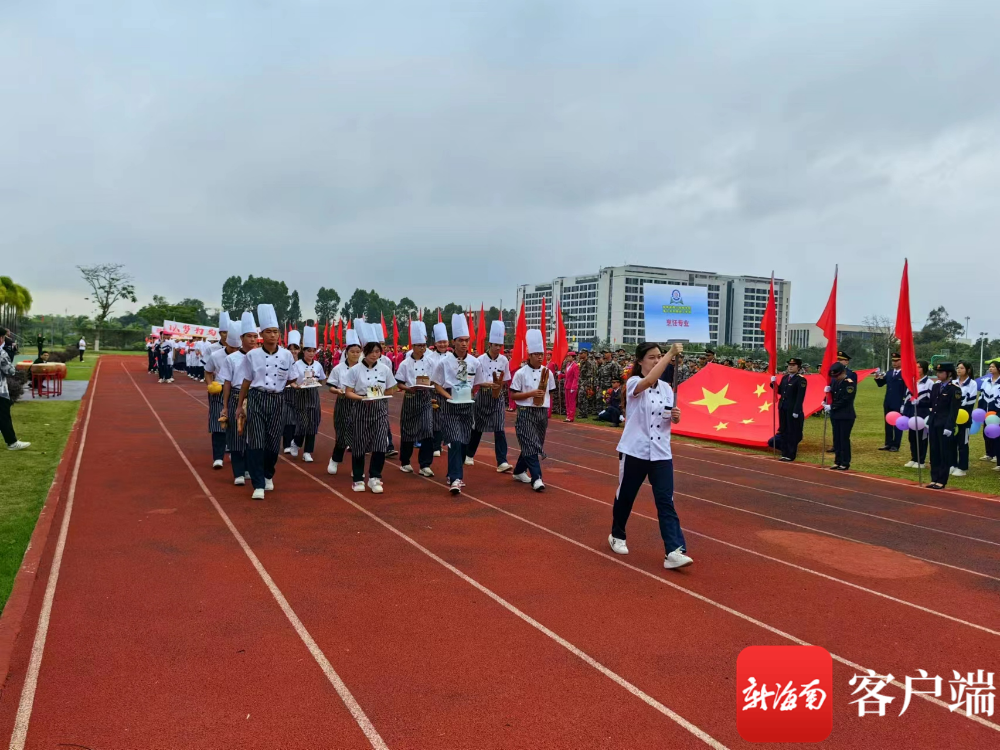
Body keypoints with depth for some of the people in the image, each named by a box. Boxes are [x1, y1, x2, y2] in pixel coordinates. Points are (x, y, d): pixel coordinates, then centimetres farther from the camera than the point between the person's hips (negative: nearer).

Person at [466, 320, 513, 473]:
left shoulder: (504, 360, 0)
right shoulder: (480, 360, -10)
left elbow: (506, 380, 8)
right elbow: (475, 382, -10)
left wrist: (499, 383, -13)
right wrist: (488, 384, -25)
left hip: (498, 396, 2)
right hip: (483, 396, -2)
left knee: (499, 429, -5)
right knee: (477, 427, 11)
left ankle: (502, 462, -7)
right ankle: (469, 455, 32)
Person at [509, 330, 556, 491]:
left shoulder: (548, 372, 4)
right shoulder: (520, 373, -8)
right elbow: (513, 395, -8)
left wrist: (544, 401, 0)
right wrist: (531, 394, -18)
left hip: (542, 412, 5)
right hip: (526, 412, -5)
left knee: (533, 445, 13)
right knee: (530, 445, -10)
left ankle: (519, 471, 30)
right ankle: (536, 478, -11)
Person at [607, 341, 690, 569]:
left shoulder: (666, 388, 7)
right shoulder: (633, 384, -11)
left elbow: (671, 418, 18)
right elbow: (649, 380, -35)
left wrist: (676, 416, -6)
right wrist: (671, 354, -36)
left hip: (661, 453, 4)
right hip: (634, 451, -3)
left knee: (666, 501, -6)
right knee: (625, 497, 13)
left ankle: (674, 551, -11)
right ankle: (617, 536, 36)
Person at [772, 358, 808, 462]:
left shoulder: (801, 379, -11)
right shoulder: (785, 377, 12)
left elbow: (800, 397, -16)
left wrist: (796, 411, -20)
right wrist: (774, 383, 0)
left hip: (793, 410, -7)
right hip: (783, 408, 7)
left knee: (792, 433, 0)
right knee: (783, 432, 12)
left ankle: (791, 455, 6)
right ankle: (784, 453, 19)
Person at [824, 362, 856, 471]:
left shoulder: (850, 383, -13)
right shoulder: (834, 381, 7)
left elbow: (845, 400, -18)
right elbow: (831, 394, 17)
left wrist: (831, 407, -17)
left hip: (846, 416, -7)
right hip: (835, 415, 7)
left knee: (844, 439, -3)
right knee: (836, 439, 10)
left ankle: (845, 463, 4)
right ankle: (838, 461, 17)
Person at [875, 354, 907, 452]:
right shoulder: (889, 373, 10)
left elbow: (906, 389, -13)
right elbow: (880, 384, 13)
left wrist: (904, 402, -16)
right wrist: (877, 378, -8)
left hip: (898, 404, -7)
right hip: (888, 403, 7)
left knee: (897, 425, 3)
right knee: (888, 424, 12)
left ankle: (896, 446, 8)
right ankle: (888, 444, 21)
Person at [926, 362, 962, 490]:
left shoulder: (955, 389, -9)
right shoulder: (935, 386, 11)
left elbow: (954, 410, -13)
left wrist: (949, 427, -18)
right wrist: (929, 422, 13)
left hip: (945, 426, -7)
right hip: (934, 424, 7)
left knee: (945, 453, 1)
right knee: (934, 452, 9)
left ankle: (942, 481, 6)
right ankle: (934, 479, 15)